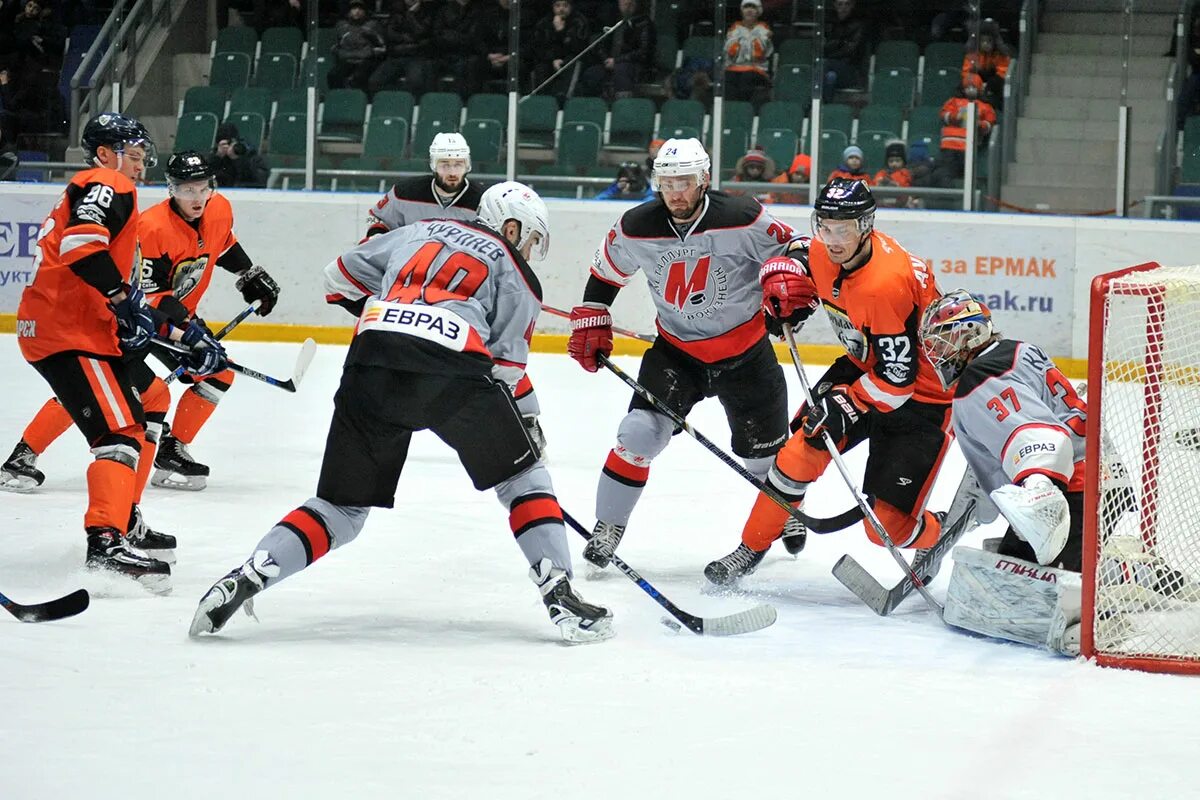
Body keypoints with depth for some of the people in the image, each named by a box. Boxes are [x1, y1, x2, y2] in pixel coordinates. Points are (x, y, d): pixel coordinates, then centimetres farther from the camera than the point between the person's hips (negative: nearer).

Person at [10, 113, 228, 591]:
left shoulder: (116, 196, 28)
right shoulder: (107, 186, -5)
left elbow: (130, 295, 27)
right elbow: (81, 242, -27)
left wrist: (184, 337, 22)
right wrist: (121, 300, -25)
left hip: (87, 331, 11)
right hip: (66, 332, -11)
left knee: (132, 422, 23)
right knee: (120, 433, -19)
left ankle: (123, 521, 34)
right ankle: (105, 545, -32)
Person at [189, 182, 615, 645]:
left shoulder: (418, 232, 31)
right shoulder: (515, 273, 19)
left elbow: (341, 277, 33)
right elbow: (505, 366, 11)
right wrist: (529, 428, 24)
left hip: (371, 364, 4)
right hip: (452, 367, -3)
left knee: (342, 506, 13)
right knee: (524, 478, 16)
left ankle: (243, 580, -3)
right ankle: (560, 596, 5)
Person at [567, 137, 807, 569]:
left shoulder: (742, 218, -22)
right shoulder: (637, 228, -12)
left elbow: (791, 247, -10)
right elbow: (605, 270, 6)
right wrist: (591, 323, 5)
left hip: (745, 351, -1)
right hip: (676, 350, 1)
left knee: (766, 452, 11)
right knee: (639, 433, -18)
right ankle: (606, 530, -3)